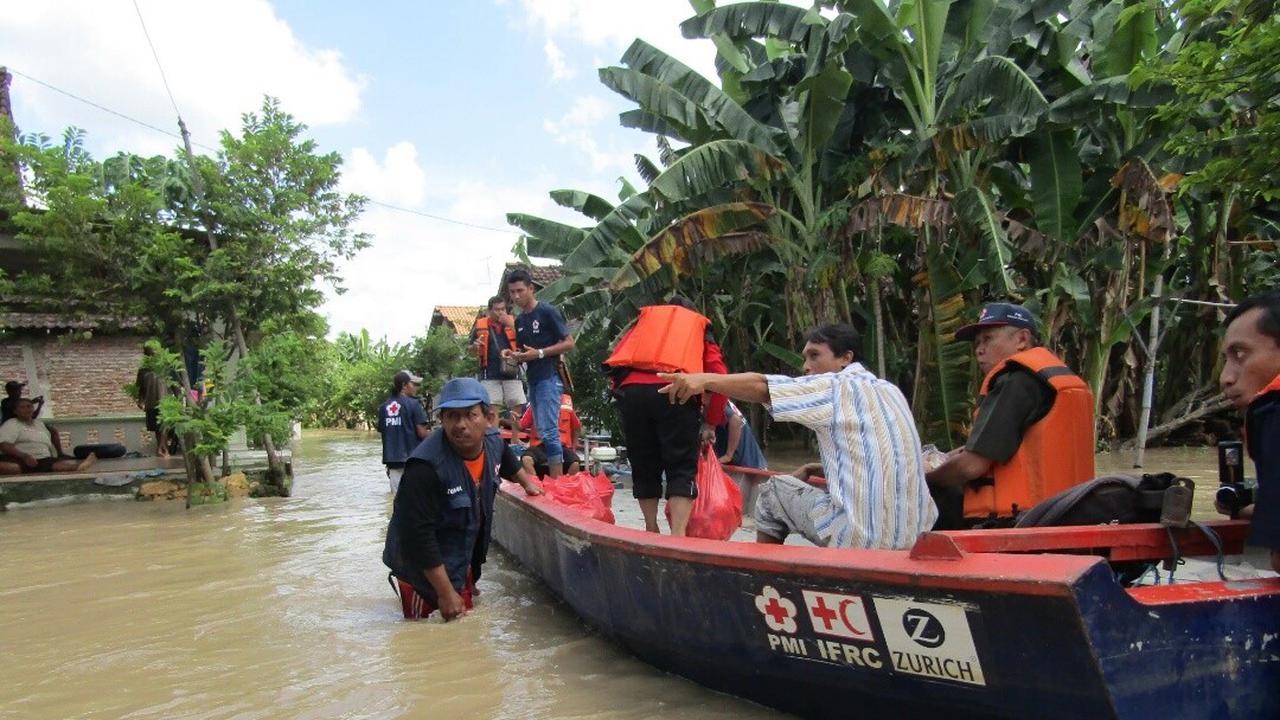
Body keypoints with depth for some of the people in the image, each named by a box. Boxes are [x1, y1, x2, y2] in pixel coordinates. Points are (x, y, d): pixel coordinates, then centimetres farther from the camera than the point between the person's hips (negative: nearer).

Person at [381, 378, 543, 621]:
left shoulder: (493, 441, -10)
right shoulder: (425, 466, -32)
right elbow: (418, 535, -29)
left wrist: (527, 482, 31)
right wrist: (445, 593, -26)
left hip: (463, 560, 7)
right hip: (426, 570, -7)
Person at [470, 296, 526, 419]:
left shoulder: (513, 322, 8)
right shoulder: (480, 326, 7)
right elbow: (471, 351, 16)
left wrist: (511, 325, -11)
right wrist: (475, 346, -8)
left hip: (511, 372, 1)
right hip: (489, 374, -1)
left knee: (518, 406, -3)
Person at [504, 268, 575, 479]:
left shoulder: (548, 311, -6)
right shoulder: (519, 320, 17)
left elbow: (569, 343, -9)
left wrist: (539, 353, -16)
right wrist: (513, 355, 6)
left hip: (549, 378, -8)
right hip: (532, 380, 8)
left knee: (548, 431, -12)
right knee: (542, 432, 9)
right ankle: (552, 478, 14)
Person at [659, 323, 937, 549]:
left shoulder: (839, 387, -6)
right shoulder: (890, 391, 16)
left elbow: (762, 387, -17)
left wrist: (706, 379, -20)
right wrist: (822, 469, 17)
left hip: (861, 538, -8)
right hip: (913, 536, 8)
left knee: (776, 489, 13)